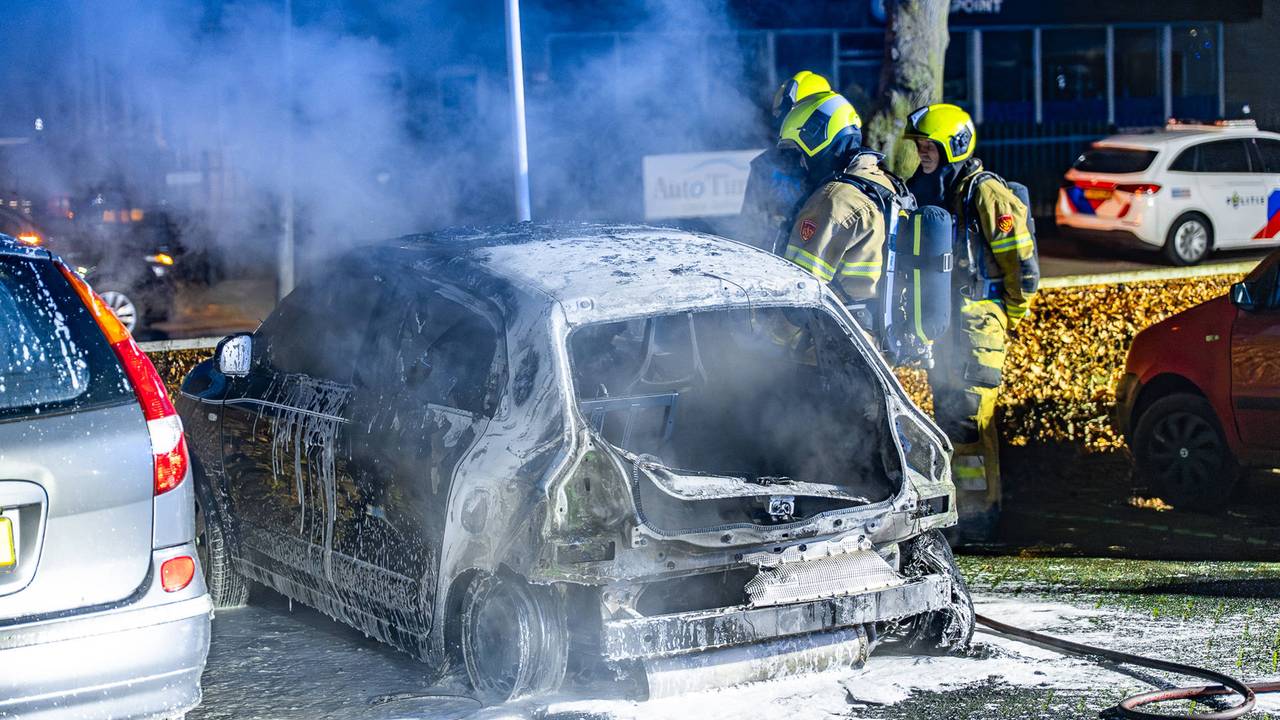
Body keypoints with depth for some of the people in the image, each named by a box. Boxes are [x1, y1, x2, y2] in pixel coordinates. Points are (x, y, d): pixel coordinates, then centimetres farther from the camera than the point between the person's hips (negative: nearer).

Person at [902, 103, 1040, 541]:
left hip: (978, 330, -8)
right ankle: (955, 508, 21)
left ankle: (978, 518, -5)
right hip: (941, 329, 8)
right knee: (948, 417, 12)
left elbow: (1023, 266, -10)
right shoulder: (925, 192, 13)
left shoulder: (986, 195, -11)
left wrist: (1007, 321, -2)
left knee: (969, 419, -10)